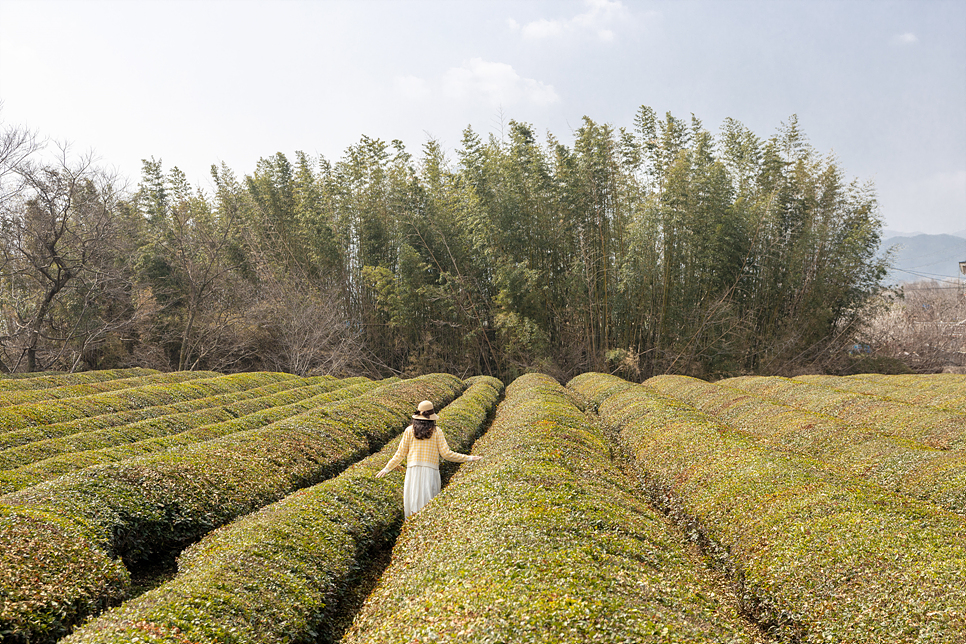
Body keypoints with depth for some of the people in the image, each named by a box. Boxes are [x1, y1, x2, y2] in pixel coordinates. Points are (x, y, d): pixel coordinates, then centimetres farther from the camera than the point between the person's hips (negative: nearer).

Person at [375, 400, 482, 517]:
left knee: (413, 503, 6)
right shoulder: (436, 431, 0)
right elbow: (446, 453, -4)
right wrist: (468, 458, 3)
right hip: (431, 472, -1)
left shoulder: (409, 431, 3)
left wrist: (387, 469, 16)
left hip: (413, 472, 1)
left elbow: (400, 454, 5)